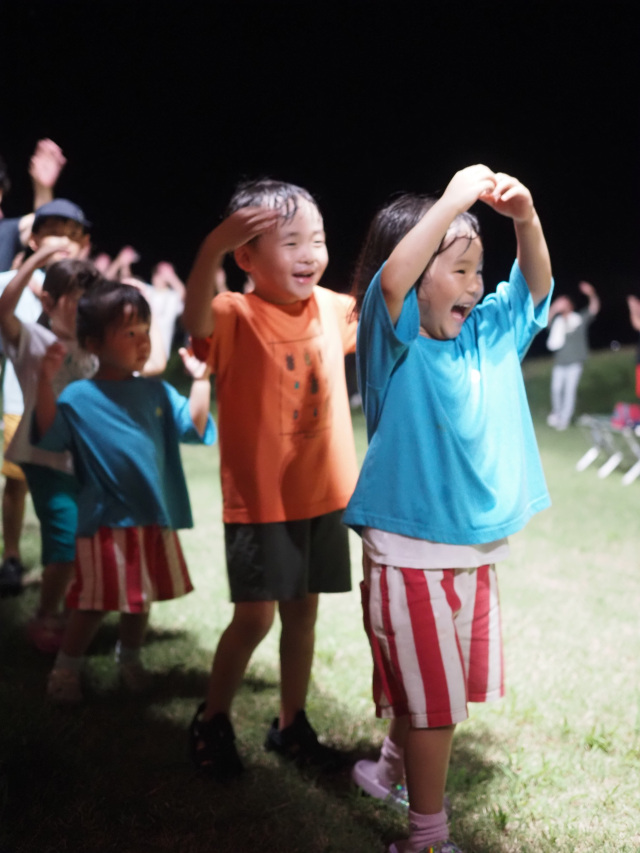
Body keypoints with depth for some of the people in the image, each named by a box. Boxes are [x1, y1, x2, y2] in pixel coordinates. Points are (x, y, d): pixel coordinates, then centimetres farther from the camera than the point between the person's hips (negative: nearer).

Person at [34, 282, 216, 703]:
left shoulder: (157, 392, 5)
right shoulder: (78, 397, -9)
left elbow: (194, 427, 4)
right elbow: (49, 435, -19)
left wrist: (201, 380, -3)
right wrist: (46, 381, -27)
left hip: (154, 517, 5)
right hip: (106, 521, -5)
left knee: (142, 598, 18)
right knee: (95, 602, 2)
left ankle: (130, 657, 41)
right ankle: (66, 669, 23)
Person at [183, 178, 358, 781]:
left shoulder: (331, 308, 2)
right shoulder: (237, 317, -16)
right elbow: (196, 319, -39)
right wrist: (213, 246, -55)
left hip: (323, 494, 6)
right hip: (259, 499, -5)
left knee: (302, 610, 14)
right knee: (254, 617, -3)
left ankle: (291, 725, 30)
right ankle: (213, 720, 21)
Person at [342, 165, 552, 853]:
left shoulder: (486, 335, 6)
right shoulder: (393, 339, -13)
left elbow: (535, 286, 10)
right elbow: (392, 279, -32)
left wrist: (524, 217, -9)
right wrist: (455, 200, -27)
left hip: (476, 552, 7)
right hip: (411, 556, -7)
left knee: (443, 689, 21)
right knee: (432, 700, 2)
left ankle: (394, 769, 46)